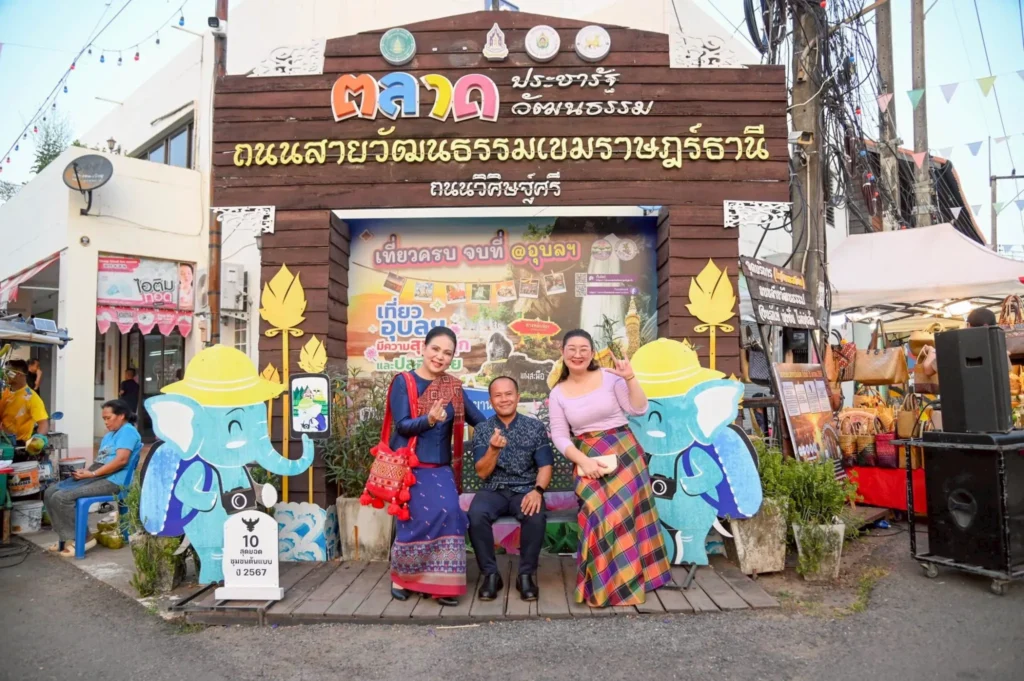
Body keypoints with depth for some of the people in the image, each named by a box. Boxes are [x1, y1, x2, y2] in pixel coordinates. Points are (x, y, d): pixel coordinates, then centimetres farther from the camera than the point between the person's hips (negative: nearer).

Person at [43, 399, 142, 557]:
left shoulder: (128, 431, -8)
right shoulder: (109, 435, 26)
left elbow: (121, 460, -20)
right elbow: (99, 461, 20)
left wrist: (92, 474, -17)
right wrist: (85, 472, 0)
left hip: (112, 480, -10)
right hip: (96, 476, 10)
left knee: (62, 497, -21)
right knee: (50, 492, 0)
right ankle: (68, 537, 3)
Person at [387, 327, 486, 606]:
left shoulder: (453, 386, 9)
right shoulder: (403, 382, -4)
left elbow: (478, 419, 13)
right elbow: (402, 425, -14)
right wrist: (429, 419, -29)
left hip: (441, 467, 4)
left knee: (449, 513, -14)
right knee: (418, 518, -12)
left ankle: (440, 583, 0)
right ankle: (401, 575, 14)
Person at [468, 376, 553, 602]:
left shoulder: (536, 427, 3)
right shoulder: (482, 430, 3)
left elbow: (545, 466, -2)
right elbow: (482, 472, -3)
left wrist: (537, 490, -22)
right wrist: (494, 449, -22)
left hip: (525, 489, 0)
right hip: (493, 490, 1)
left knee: (535, 516, -33)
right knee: (476, 515, -31)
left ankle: (526, 574, -10)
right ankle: (490, 574, -11)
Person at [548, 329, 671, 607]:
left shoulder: (610, 377, 1)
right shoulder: (558, 393, 6)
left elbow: (639, 409, -4)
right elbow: (559, 436, 0)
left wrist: (630, 378, -16)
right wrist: (583, 461, -14)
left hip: (623, 450, 0)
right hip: (588, 457, 0)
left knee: (623, 511, -9)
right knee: (601, 513, -16)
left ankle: (621, 578, 11)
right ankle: (608, 583, 3)